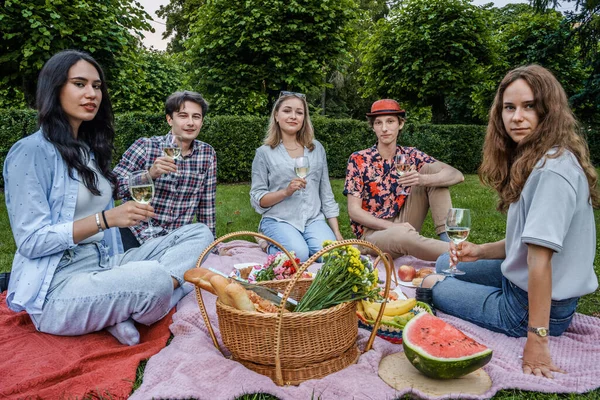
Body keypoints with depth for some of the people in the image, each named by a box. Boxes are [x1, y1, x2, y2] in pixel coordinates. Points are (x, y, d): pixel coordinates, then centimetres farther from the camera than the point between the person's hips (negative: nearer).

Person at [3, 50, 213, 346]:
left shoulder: (91, 149, 14)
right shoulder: (30, 152, -10)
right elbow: (31, 241, -14)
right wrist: (105, 219, -22)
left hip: (105, 264, 9)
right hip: (55, 287, -8)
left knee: (199, 233, -2)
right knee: (154, 278, -37)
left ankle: (122, 312, -15)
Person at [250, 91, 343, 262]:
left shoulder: (317, 148, 10)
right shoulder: (264, 153, 1)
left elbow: (326, 194, 11)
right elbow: (257, 199, -1)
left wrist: (336, 232, 5)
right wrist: (286, 191, -18)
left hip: (313, 219, 3)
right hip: (279, 220, -2)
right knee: (298, 256, -29)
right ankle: (271, 246, 3)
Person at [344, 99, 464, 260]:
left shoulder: (411, 155, 2)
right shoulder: (358, 160, -7)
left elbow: (457, 175, -9)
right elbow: (354, 210, -10)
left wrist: (423, 179, -29)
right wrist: (392, 226, -22)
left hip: (403, 225, 4)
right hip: (373, 231, -4)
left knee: (432, 169, -8)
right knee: (402, 235, -40)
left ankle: (447, 238, -15)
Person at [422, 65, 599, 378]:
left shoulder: (554, 171, -27)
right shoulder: (530, 161, 3)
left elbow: (540, 258, -29)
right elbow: (527, 239, 8)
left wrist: (536, 339, -26)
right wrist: (480, 251, -3)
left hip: (536, 306, -9)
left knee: (429, 285, 7)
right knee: (445, 264, 23)